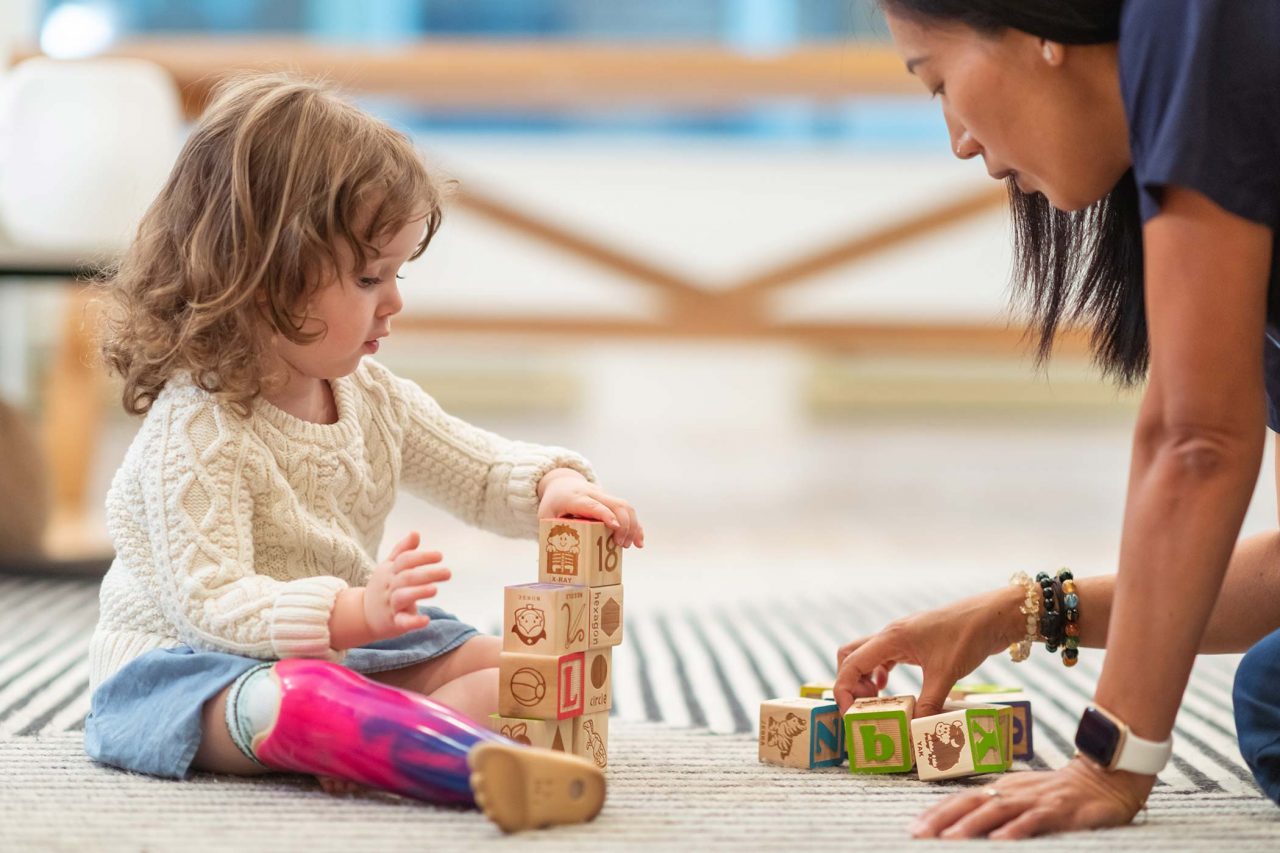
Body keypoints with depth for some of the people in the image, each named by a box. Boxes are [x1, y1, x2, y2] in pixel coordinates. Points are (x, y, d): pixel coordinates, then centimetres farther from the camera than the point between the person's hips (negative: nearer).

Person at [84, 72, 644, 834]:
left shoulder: (372, 396, 5)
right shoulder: (197, 429, -21)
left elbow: (484, 471, 13)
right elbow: (210, 602, -29)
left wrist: (553, 484, -11)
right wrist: (351, 614, -42)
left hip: (341, 647, 9)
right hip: (187, 661, -9)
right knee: (292, 699, -41)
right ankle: (495, 768, -62)